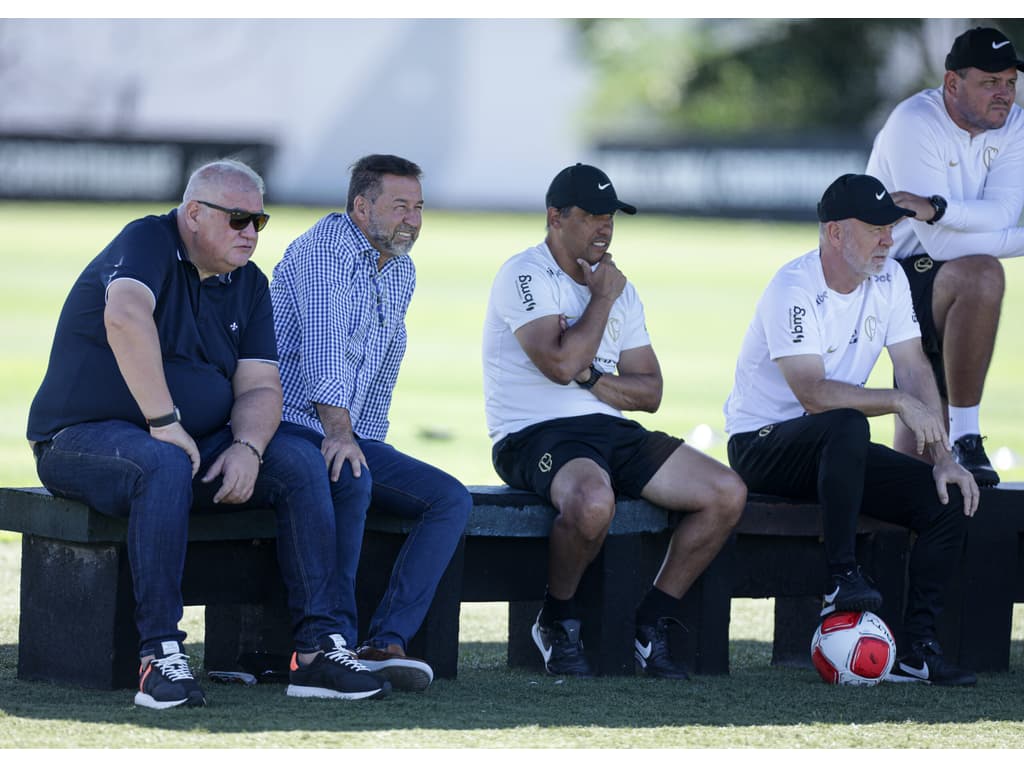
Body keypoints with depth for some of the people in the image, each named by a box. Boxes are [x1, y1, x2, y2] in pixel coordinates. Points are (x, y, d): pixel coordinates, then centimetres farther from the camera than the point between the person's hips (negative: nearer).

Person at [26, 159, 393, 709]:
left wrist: (247, 447, -20)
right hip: (84, 438, -7)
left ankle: (318, 647, -15)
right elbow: (126, 318, -35)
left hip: (192, 443, 7)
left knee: (300, 462, -11)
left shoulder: (248, 284, 9)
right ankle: (160, 654, -37)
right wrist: (165, 422, -35)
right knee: (165, 465, -39)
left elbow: (259, 387, 3)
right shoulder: (147, 243, -14)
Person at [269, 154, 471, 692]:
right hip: (291, 425, -9)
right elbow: (323, 346, -25)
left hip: (350, 437, 9)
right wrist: (339, 432, -35)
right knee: (350, 480, -38)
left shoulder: (402, 272, 16)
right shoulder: (326, 248, -11)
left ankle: (385, 643, -22)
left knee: (452, 499, -10)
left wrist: (371, 443, 17)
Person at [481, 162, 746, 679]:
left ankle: (652, 627, 0)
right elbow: (561, 362, -21)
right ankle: (557, 626, -14)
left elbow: (650, 391, 13)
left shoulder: (620, 288, 18)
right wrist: (602, 298, -6)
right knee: (592, 500, -41)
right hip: (536, 435, -8)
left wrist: (591, 379, -7)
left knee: (727, 493, -10)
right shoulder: (525, 276, -6)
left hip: (611, 430, 8)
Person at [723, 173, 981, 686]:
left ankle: (917, 650, -13)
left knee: (949, 498, -13)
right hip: (762, 445, -7)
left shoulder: (888, 279, 2)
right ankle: (841, 577, -30)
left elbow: (915, 370, 0)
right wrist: (899, 402, -30)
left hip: (838, 450, 7)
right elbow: (813, 394, -30)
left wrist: (943, 457, -10)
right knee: (848, 425, -39)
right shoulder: (793, 291, -20)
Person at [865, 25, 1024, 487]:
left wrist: (937, 207, -36)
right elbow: (939, 244, -26)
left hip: (940, 283, 8)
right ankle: (965, 438, -30)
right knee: (981, 275, -35)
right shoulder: (916, 124, -20)